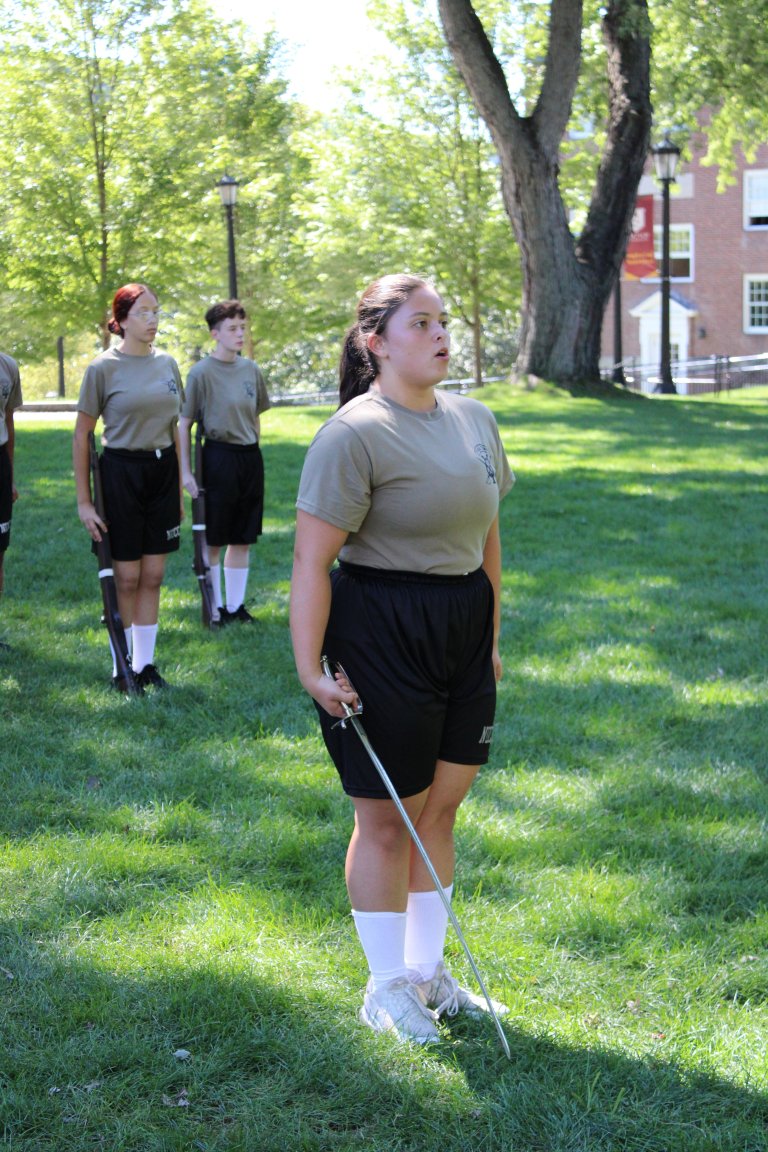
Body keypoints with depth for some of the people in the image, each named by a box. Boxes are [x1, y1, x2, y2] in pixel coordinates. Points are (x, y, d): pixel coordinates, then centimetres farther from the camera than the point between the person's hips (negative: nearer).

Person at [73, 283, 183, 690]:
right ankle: (122, 668, 15)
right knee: (126, 577, 2)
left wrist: (180, 487, 14)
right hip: (121, 471, -5)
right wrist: (84, 502, -8)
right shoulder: (103, 367, -8)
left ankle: (145, 664, 19)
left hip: (162, 470, 5)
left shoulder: (167, 364, 7)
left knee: (153, 576, 8)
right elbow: (81, 436, -6)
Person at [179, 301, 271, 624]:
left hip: (251, 458, 5)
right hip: (218, 457, -5)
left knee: (242, 539, 10)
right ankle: (215, 606, 14)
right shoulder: (202, 372, -9)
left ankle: (236, 604, 19)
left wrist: (253, 446, 16)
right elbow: (184, 424, -7)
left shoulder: (251, 370, 6)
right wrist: (186, 471, -10)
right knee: (213, 539, 4)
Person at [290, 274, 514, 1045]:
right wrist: (311, 668, -21)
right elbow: (312, 559, -18)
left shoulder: (474, 419, 9)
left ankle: (426, 969, 30)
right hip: (381, 639, -7)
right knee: (387, 820, 4)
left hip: (463, 633, 7)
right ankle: (385, 988, 21)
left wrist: (492, 634, 19)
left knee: (440, 808, 14)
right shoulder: (354, 434, -15)